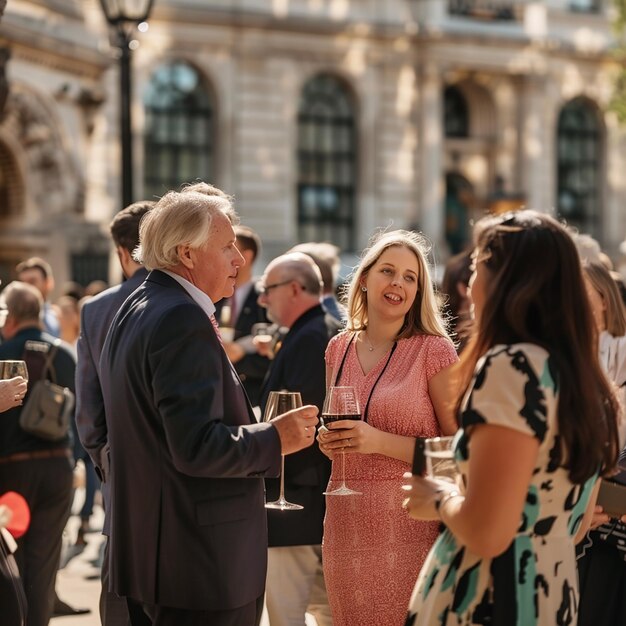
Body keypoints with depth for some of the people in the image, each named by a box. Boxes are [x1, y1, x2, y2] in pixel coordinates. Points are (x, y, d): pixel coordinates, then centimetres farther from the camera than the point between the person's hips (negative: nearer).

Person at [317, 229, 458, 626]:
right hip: (345, 525, 5)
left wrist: (381, 441, -18)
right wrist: (330, 441, 0)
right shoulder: (339, 349, 9)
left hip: (408, 527, -5)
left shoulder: (433, 350, -7)